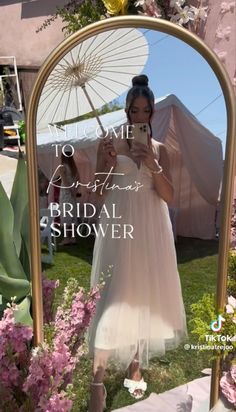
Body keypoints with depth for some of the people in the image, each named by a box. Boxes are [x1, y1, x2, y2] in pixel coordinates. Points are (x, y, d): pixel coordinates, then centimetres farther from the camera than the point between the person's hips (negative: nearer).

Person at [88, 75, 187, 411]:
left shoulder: (159, 149, 9)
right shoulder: (110, 143, 2)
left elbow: (169, 196, 2)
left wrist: (153, 166, -12)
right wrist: (108, 166, -17)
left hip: (151, 231, 3)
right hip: (119, 227, -3)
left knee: (146, 296, 10)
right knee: (113, 300, -6)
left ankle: (136, 367, 31)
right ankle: (98, 380, 9)